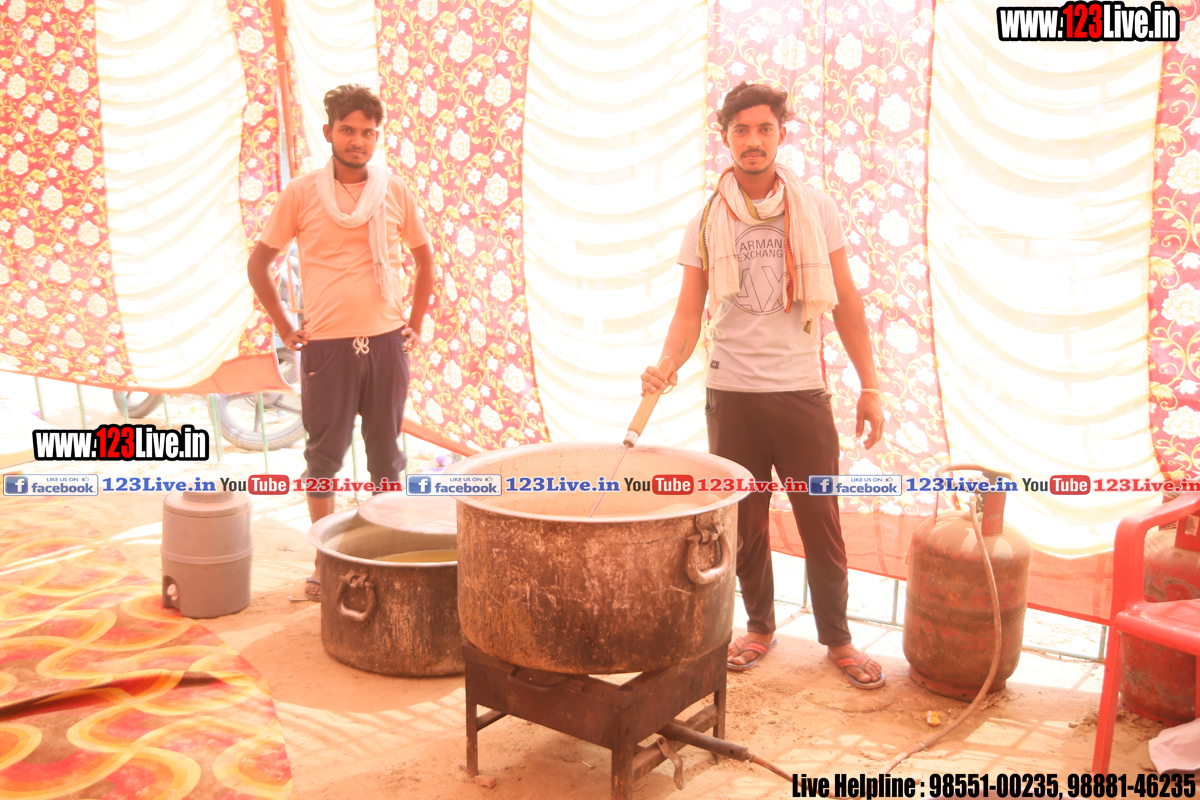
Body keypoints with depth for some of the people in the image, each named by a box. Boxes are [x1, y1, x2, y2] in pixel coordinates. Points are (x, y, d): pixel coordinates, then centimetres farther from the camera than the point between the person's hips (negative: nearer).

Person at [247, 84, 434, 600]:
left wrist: (416, 324, 10)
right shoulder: (301, 193, -2)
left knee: (387, 455, 9)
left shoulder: (395, 191, 3)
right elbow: (259, 263, 6)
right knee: (324, 456, 4)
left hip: (386, 342, 2)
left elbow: (424, 258, 16)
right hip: (326, 344, -1)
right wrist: (285, 329, 2)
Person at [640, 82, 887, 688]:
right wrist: (668, 364, -18)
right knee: (744, 523, 11)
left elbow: (845, 303, 4)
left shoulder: (815, 208, 2)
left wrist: (869, 387, 2)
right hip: (730, 393, 1)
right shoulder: (707, 220, 3)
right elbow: (689, 309, 2)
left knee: (821, 520, 5)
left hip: (802, 392, -1)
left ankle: (837, 637, 22)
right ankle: (760, 626, 30)